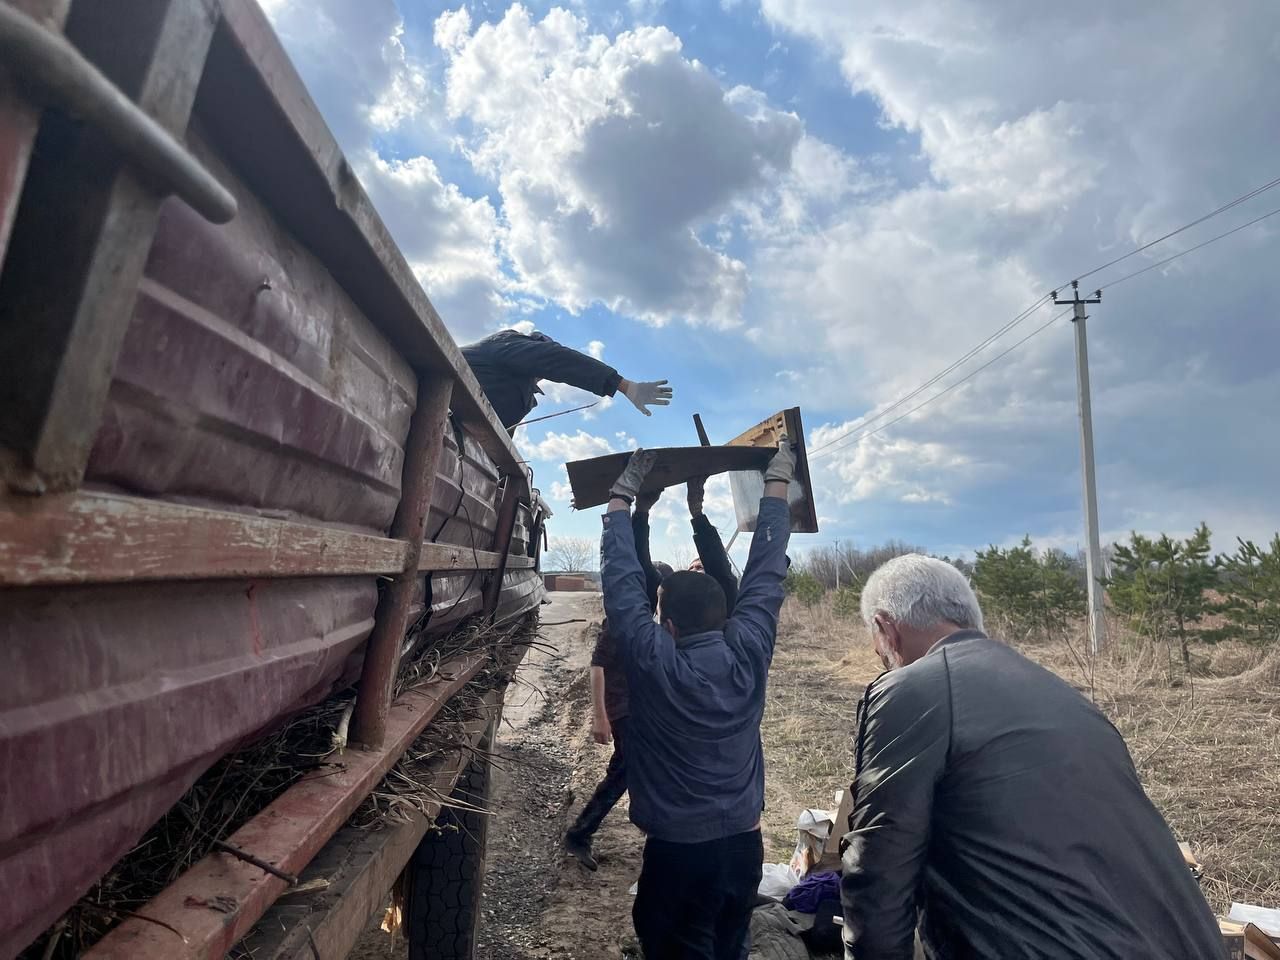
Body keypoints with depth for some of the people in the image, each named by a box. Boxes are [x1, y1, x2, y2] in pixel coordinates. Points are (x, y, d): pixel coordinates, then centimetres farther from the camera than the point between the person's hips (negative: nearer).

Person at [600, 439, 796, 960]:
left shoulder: (653, 663, -20)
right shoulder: (749, 651, -11)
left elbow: (621, 580, -13)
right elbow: (766, 569, -3)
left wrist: (623, 496, -4)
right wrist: (777, 481, 6)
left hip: (679, 851, -4)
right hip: (744, 844, 5)